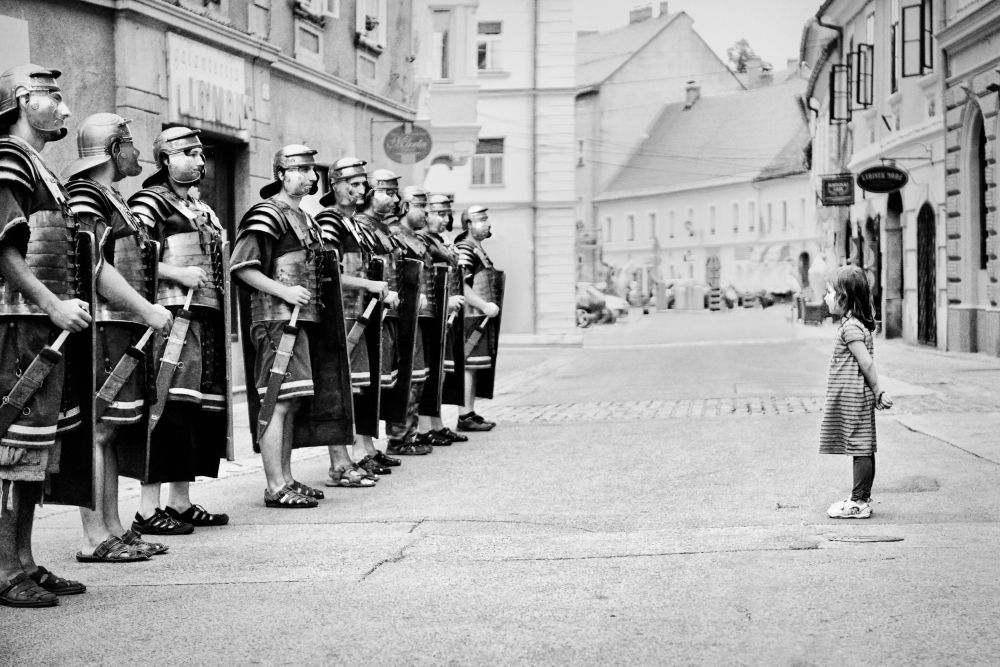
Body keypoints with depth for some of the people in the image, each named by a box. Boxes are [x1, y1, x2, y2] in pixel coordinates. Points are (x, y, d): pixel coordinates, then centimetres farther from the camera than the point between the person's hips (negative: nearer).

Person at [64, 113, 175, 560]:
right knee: (97, 429, -9)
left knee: (113, 429, 11)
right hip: (99, 326, -10)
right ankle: (94, 538, -7)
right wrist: (147, 310, -18)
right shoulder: (83, 196, -10)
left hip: (125, 328, 10)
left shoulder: (113, 200, 21)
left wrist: (149, 310, 13)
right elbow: (93, 267, -19)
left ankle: (114, 530, 17)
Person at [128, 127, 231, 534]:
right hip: (173, 315, -9)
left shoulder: (202, 210, 23)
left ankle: (181, 502, 17)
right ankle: (148, 510, -13)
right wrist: (178, 274, -18)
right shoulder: (151, 202, -4)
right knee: (170, 409, -13)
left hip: (208, 318, 9)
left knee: (204, 410, 9)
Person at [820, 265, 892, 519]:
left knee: (860, 449, -5)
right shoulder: (858, 324, 13)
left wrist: (878, 393, -11)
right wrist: (876, 394, 17)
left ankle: (859, 503, -1)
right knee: (863, 450, 13)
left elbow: (866, 363, -18)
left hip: (852, 398, -10)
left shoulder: (850, 327, -17)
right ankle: (862, 499, 19)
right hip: (857, 398, 10)